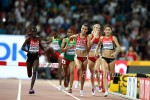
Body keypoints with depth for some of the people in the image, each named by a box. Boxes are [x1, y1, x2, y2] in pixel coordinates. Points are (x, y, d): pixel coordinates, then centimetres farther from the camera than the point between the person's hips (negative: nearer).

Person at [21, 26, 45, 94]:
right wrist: (28, 51, -29)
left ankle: (31, 88, -19)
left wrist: (44, 50, 8)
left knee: (34, 72, -16)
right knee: (29, 75, 8)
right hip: (29, 56, -2)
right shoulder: (28, 38, -8)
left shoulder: (38, 38, 4)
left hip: (36, 57, 2)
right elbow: (22, 47, -13)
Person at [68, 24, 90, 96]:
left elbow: (88, 49, -11)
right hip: (77, 57, 0)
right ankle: (78, 80, -10)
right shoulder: (76, 36, -1)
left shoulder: (87, 38, -5)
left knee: (83, 74, 9)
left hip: (84, 57, 0)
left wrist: (85, 44, -25)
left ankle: (81, 89, 23)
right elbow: (70, 37, 21)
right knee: (79, 68, -33)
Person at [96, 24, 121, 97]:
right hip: (104, 58, 1)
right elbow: (98, 45, 23)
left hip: (111, 58, -1)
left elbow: (119, 47, -14)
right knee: (104, 74, -17)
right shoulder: (102, 38, 5)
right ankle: (106, 91, -23)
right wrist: (96, 52, 6)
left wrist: (115, 53, -32)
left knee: (112, 77, 12)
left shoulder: (113, 38, -4)